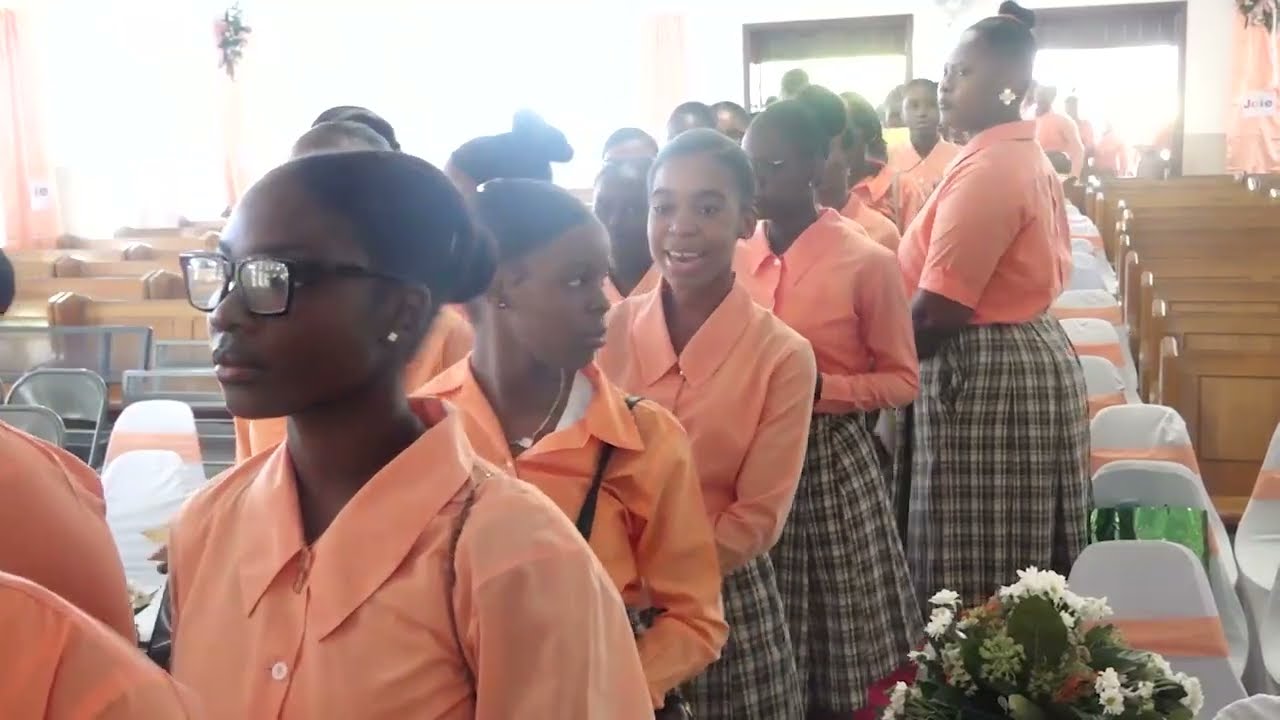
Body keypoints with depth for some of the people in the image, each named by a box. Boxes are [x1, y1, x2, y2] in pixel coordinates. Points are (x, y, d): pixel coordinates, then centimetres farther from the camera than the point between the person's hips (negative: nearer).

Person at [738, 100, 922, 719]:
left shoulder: (867, 262, -10)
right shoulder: (734, 257, 3)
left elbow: (902, 379, -5)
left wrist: (817, 388, -19)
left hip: (831, 460, -4)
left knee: (843, 637, 7)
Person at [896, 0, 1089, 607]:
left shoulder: (986, 169, -18)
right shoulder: (1028, 157, 14)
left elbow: (936, 311, -23)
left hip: (984, 373, -10)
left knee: (978, 585, -2)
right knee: (1022, 575, 16)